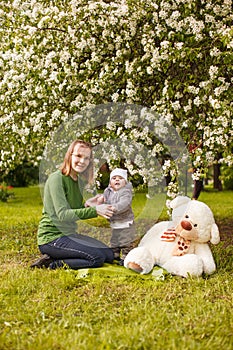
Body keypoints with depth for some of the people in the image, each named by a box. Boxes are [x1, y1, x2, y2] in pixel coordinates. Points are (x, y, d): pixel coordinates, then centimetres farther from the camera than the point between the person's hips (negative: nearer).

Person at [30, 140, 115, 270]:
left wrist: (92, 204, -7)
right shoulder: (57, 178, -15)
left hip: (70, 234, 9)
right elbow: (63, 214, -25)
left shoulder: (80, 180, 11)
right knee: (97, 258, -21)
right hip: (52, 238, -9)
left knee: (109, 255, 1)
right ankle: (50, 264, -8)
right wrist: (94, 210, -31)